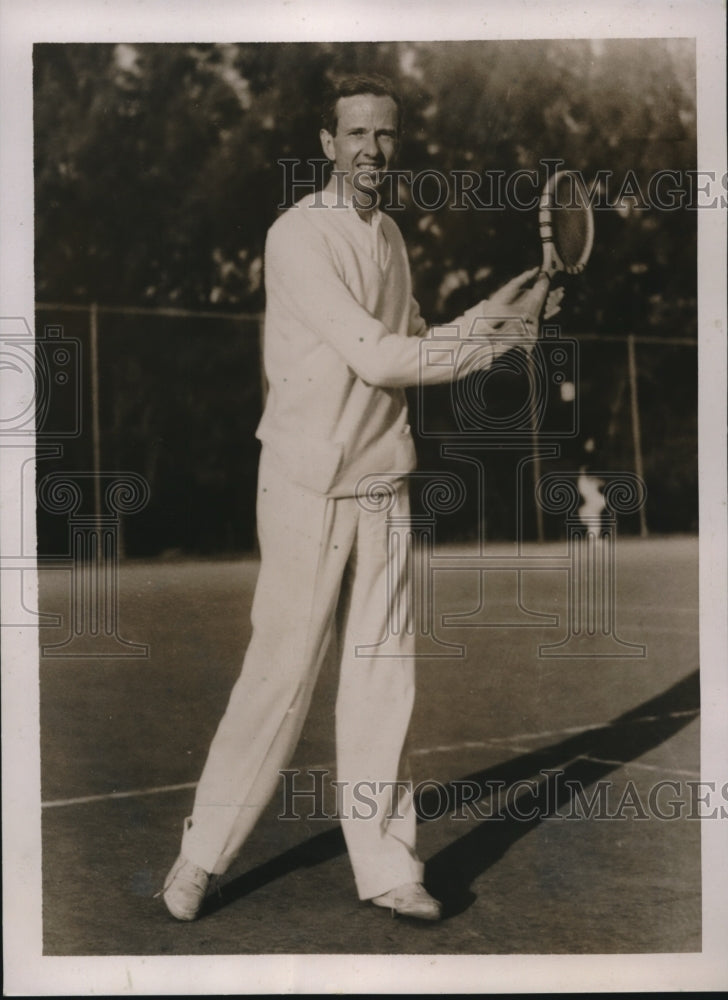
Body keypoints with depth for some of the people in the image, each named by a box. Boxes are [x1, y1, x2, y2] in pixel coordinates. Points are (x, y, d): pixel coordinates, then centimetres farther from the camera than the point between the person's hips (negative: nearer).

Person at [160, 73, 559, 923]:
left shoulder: (390, 236, 14)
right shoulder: (299, 236, -11)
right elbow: (375, 357, -18)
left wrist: (484, 312, 6)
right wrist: (491, 344, -12)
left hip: (384, 484, 7)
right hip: (308, 487, -7)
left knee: (382, 675, 7)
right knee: (281, 674, -2)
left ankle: (385, 867, 16)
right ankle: (202, 855, 15)